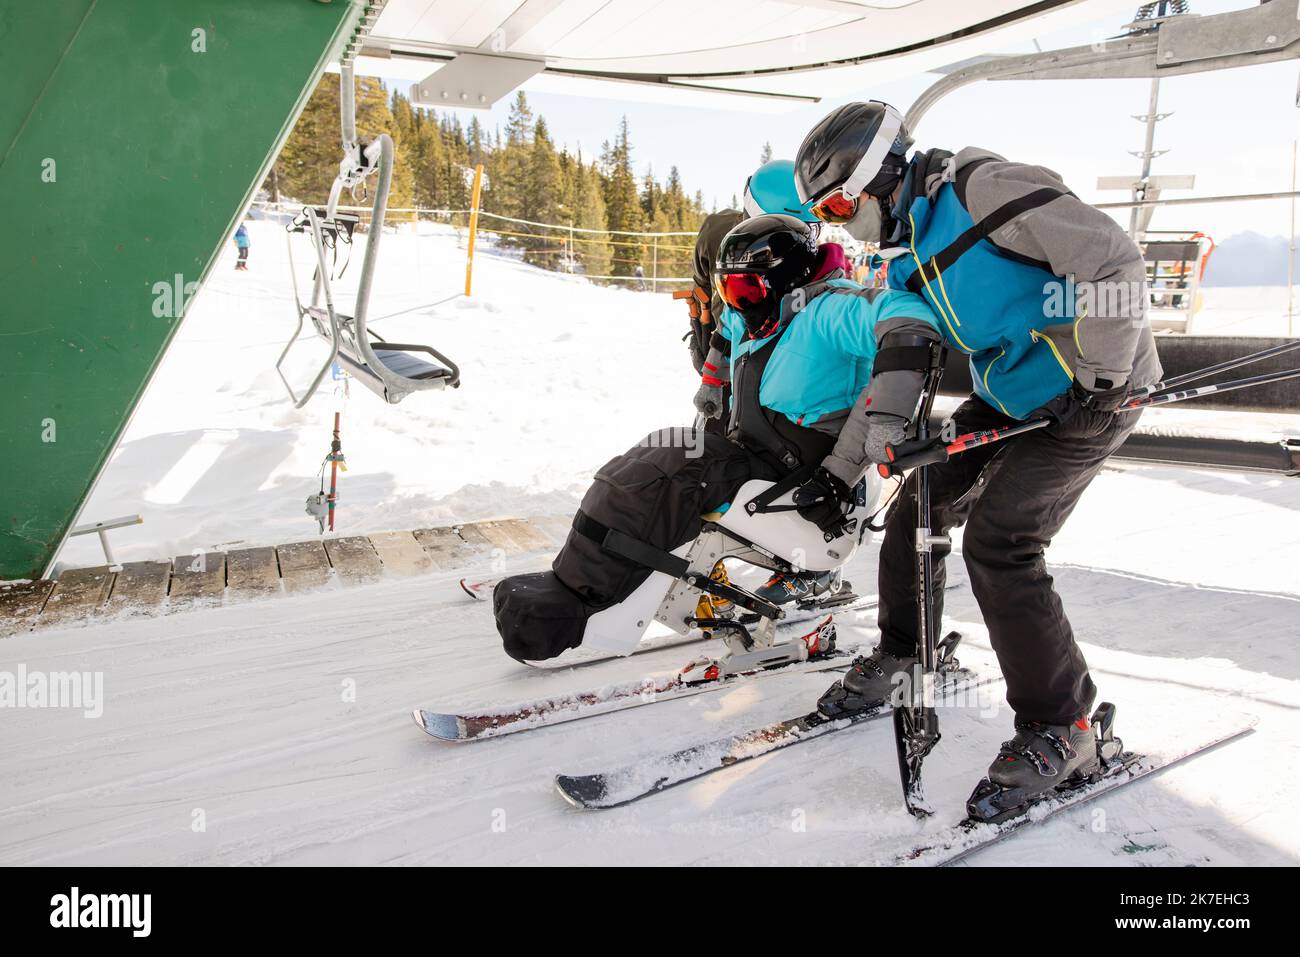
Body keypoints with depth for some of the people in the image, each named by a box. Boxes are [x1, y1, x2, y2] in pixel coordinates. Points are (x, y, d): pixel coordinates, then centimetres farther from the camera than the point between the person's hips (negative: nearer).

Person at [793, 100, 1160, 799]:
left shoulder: (981, 189, -23)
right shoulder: (906, 257, 4)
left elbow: (1110, 255, -27)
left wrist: (1101, 371, -24)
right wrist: (886, 418, -11)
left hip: (1091, 394, -8)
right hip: (1008, 398, 8)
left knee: (998, 543, -16)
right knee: (923, 500, 6)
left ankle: (1063, 728, 1)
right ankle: (898, 651, 28)